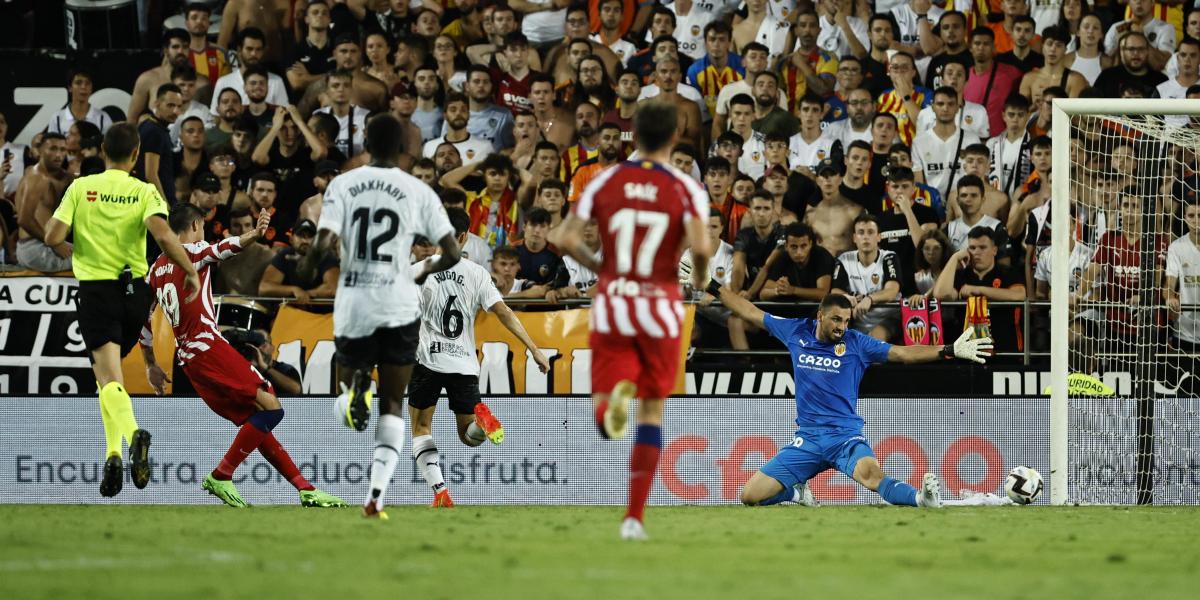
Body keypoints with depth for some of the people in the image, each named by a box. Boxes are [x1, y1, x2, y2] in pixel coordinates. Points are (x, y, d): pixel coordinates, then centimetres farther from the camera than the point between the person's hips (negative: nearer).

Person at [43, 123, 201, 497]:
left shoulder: (81, 187, -1)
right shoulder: (144, 192, -2)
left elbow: (53, 237, -6)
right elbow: (163, 235, -18)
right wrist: (191, 272, -8)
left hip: (95, 288, -2)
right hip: (134, 290, 2)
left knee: (108, 376, -11)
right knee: (109, 370, 21)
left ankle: (132, 433, -39)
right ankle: (113, 452, 12)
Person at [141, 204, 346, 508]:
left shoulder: (157, 267, 19)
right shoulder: (191, 252, -4)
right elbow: (219, 250, -28)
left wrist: (151, 366, 35)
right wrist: (253, 235, -47)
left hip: (188, 357, 9)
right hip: (209, 345, -9)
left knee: (254, 423, 10)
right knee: (270, 407, -13)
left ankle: (306, 489, 8)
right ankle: (221, 477, -12)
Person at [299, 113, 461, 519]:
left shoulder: (343, 185, 0)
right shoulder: (418, 191, 0)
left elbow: (323, 245, -10)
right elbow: (451, 254, 0)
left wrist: (307, 267, 12)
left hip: (353, 305, 0)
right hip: (398, 305, 0)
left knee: (350, 375, 22)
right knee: (392, 405, 8)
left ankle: (355, 388, -18)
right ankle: (376, 495, -10)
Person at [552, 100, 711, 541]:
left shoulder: (606, 182, 1)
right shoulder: (686, 189, -5)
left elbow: (565, 238, -5)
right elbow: (700, 245, -20)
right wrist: (700, 277, 1)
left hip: (611, 305, 1)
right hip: (660, 306, -1)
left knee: (604, 420, 3)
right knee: (652, 411, 13)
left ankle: (615, 400, -36)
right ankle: (634, 516, 9)